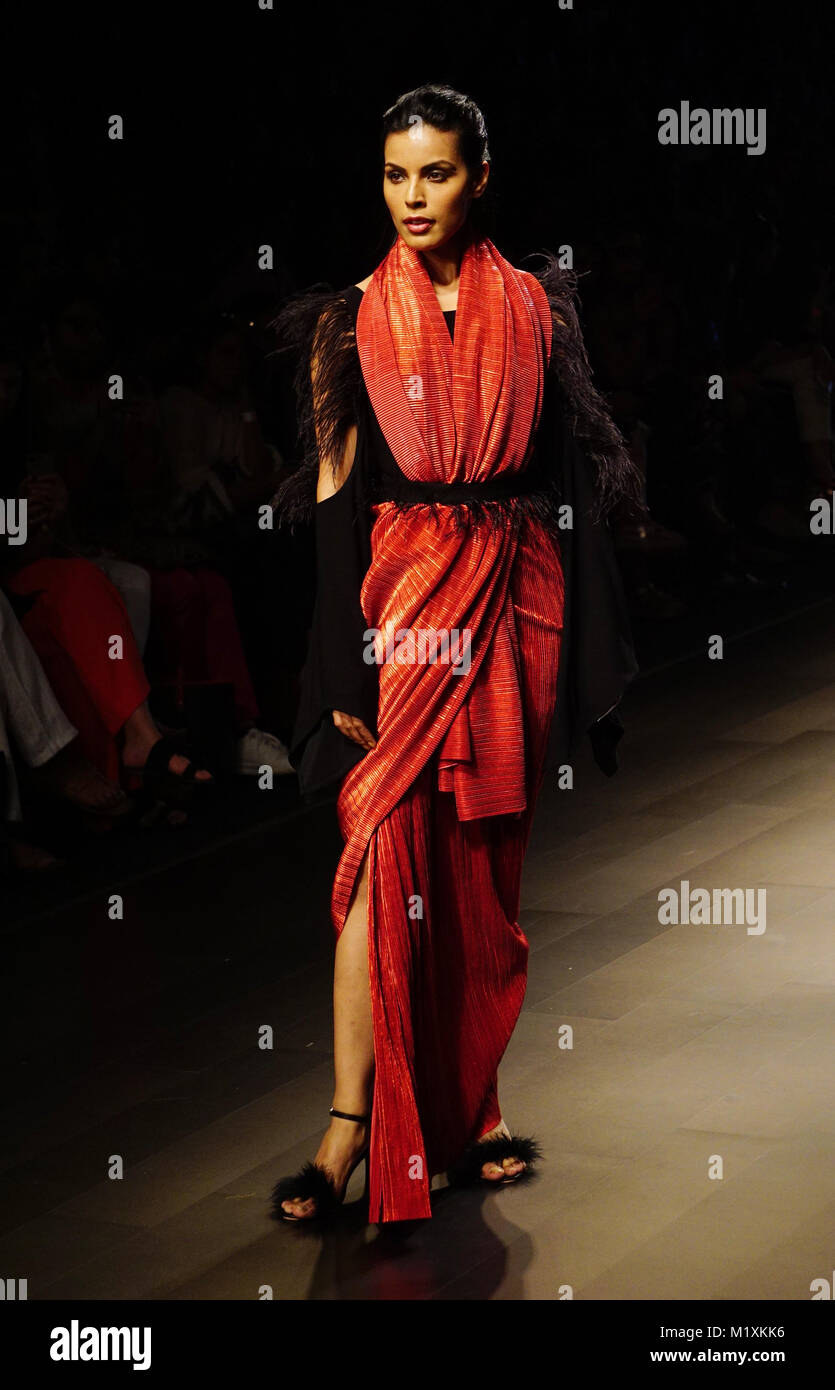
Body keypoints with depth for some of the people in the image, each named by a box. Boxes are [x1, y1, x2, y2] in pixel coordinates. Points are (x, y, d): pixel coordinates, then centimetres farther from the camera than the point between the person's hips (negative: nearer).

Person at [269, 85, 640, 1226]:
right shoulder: (353, 321, 3)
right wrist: (342, 667, -8)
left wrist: (585, 651, 0)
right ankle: (354, 1130, -9)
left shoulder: (534, 309, 7)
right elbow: (334, 496, -1)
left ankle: (467, 1113, 18)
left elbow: (574, 482, 6)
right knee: (384, 853, -10)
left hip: (514, 597, 2)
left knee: (488, 865, 7)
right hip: (401, 598, -2)